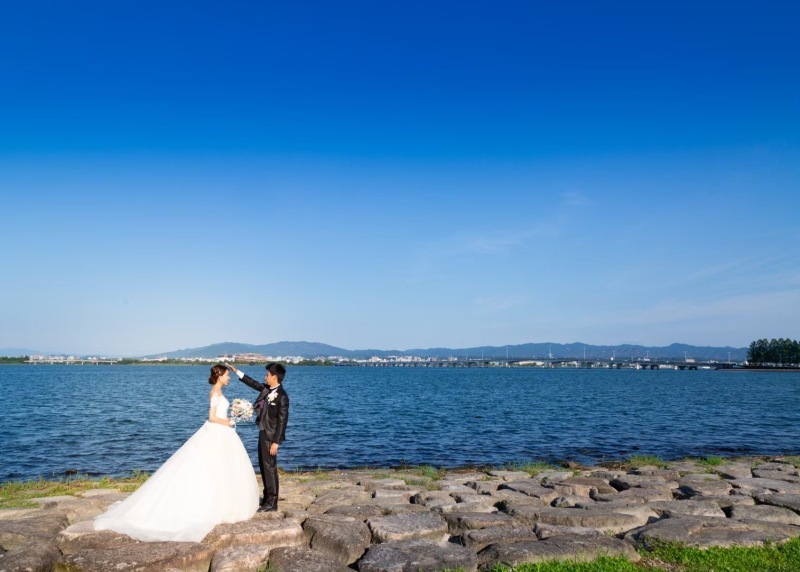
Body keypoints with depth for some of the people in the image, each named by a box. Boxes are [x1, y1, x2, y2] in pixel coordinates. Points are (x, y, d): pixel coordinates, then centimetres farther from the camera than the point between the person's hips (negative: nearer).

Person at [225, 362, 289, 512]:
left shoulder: (282, 396, -20)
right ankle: (267, 497, 30)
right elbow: (253, 383, 19)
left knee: (270, 467, -2)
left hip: (271, 435, -9)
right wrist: (236, 371, 19)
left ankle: (271, 503, 8)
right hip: (263, 433, 9)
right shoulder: (267, 389, 4)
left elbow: (282, 420, -21)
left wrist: (276, 442, -21)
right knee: (263, 465, 17)